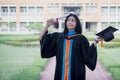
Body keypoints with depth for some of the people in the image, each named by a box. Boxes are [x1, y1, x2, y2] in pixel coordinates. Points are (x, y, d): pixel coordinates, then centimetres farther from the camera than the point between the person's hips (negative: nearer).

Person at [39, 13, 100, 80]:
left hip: (76, 72, -2)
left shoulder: (81, 39, 1)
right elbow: (41, 39, 12)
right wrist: (47, 25, 3)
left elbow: (89, 55, -3)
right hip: (61, 72, 3)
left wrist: (95, 42, -13)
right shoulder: (58, 36, 9)